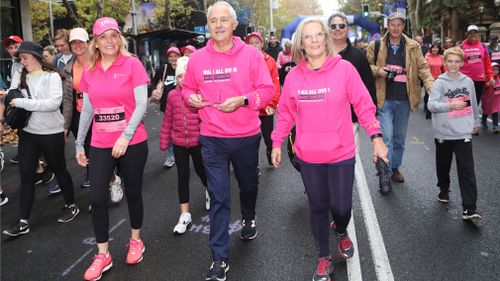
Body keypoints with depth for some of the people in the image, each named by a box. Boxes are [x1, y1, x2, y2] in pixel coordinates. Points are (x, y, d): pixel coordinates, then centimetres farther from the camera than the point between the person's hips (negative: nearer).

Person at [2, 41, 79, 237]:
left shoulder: (52, 76, -8)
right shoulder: (19, 78, 5)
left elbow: (54, 103, -22)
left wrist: (23, 103, -22)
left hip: (52, 133, -4)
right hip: (27, 133, 4)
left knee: (59, 170, 12)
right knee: (26, 176, 3)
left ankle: (71, 206, 32)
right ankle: (23, 222, 11)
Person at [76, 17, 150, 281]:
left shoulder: (132, 64, -7)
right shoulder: (89, 71, 6)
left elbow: (141, 104, -11)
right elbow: (87, 109, 12)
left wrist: (125, 136, -19)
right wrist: (79, 143, 12)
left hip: (132, 143, -3)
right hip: (100, 145, 4)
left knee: (133, 193, 11)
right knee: (97, 198, 2)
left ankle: (136, 241, 33)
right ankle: (102, 255, 18)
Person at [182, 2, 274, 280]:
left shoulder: (251, 54, -6)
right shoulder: (197, 58, 0)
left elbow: (267, 90, -7)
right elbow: (188, 88, 12)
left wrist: (243, 100, -22)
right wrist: (191, 97, -10)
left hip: (247, 136, 0)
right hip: (212, 138, 0)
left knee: (248, 184, 23)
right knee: (218, 197, 0)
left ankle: (249, 219, 55)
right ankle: (220, 258, 9)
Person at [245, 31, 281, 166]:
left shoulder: (270, 61, -1)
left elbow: (275, 85, -2)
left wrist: (271, 104, -10)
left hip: (267, 109, 1)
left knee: (268, 136, 14)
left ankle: (272, 159, 39)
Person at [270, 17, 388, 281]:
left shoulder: (344, 68, -7)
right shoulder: (294, 75, -1)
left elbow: (363, 105, -5)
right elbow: (286, 112, 6)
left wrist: (376, 137, -10)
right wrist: (276, 143, 7)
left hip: (341, 154, -1)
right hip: (308, 156, 2)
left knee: (341, 206, 6)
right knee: (318, 207, 13)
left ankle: (342, 232, 44)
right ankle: (324, 258, 33)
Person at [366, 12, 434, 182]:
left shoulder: (413, 47, 6)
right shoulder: (376, 45, 1)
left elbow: (423, 67, 2)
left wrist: (431, 86, -14)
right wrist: (378, 70, -13)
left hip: (404, 99, 3)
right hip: (385, 99, -3)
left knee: (400, 137, 14)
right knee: (386, 136, -9)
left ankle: (395, 167, 29)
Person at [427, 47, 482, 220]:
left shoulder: (468, 81, 5)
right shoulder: (439, 83, -5)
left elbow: (473, 103, 18)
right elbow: (431, 105, -18)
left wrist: (475, 122, 27)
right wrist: (450, 105, -33)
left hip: (463, 133, 1)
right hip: (443, 133, -1)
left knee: (467, 171, -4)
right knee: (443, 166, 16)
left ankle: (470, 208, -3)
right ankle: (444, 190, 42)